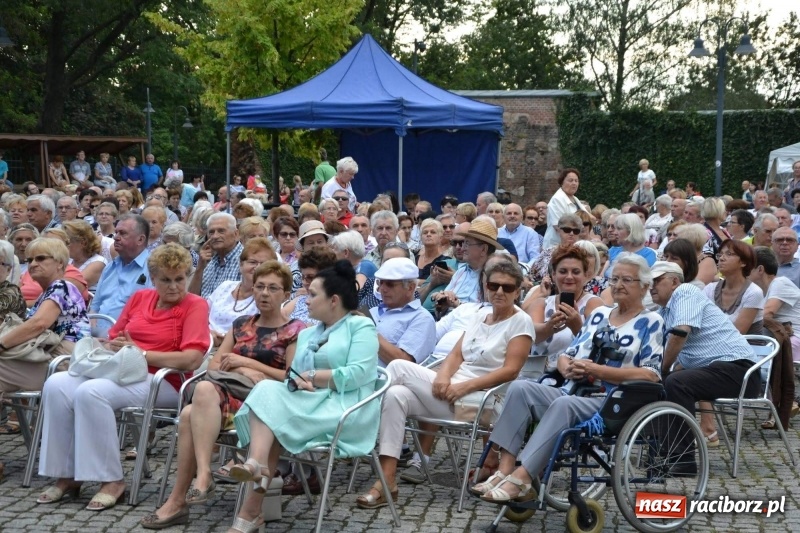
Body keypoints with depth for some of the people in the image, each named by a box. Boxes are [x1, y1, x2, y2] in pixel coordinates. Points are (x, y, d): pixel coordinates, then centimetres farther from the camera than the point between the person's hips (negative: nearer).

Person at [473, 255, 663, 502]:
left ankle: (520, 479, -40)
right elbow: (566, 356, 21)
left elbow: (651, 375, -9)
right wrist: (569, 368, -4)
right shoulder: (599, 314, 22)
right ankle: (505, 469, -29)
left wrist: (598, 370, -13)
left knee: (563, 404, -36)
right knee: (520, 387, -20)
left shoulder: (650, 322, 5)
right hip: (574, 392, 6)